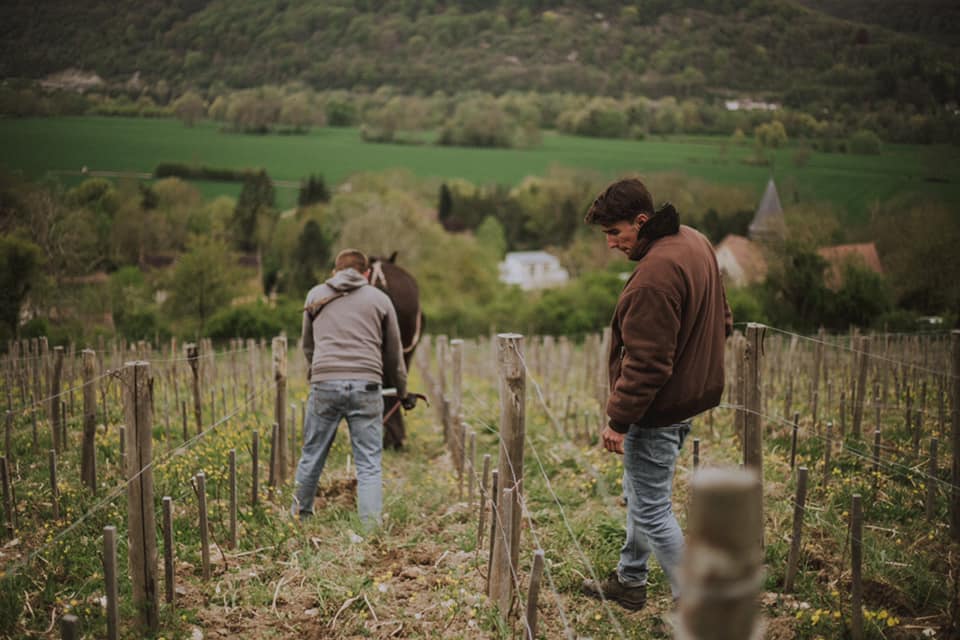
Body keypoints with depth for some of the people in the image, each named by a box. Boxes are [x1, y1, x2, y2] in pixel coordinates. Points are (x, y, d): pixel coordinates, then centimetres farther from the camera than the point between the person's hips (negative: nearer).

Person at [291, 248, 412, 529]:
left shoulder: (316, 295, 19)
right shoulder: (379, 299, 14)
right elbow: (393, 353, 19)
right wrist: (401, 391, 32)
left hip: (324, 383, 1)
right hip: (366, 386, -1)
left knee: (311, 456, 13)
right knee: (369, 464, 2)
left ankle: (299, 517, 28)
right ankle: (371, 529, -1)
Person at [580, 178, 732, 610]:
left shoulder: (655, 275, -27)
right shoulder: (695, 242, 6)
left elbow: (646, 363, -27)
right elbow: (722, 321, 17)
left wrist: (619, 418, -20)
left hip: (658, 409, -11)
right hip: (692, 393, 11)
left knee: (651, 509, -1)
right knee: (639, 494, 23)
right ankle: (630, 580, 38)